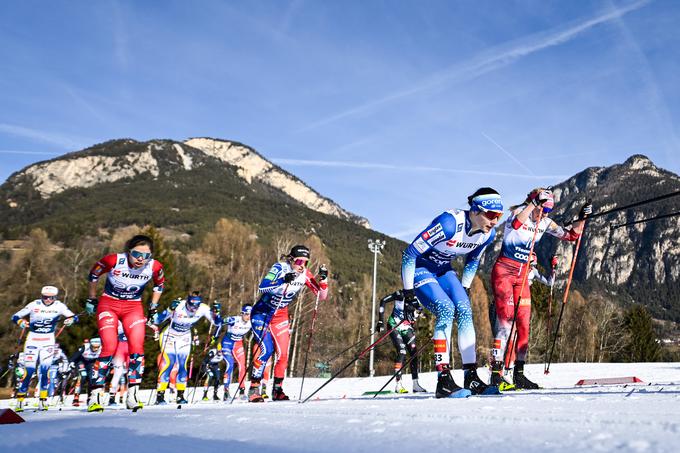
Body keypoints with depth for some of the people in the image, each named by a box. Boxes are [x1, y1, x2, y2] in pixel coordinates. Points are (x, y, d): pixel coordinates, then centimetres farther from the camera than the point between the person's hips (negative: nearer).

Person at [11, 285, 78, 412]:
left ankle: (43, 400, 0)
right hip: (33, 339, 0)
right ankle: (20, 399, 11)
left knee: (44, 369, -9)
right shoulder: (34, 305, -6)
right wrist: (21, 322, -24)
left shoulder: (59, 306, -4)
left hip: (48, 341, 0)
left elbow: (74, 317, -5)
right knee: (29, 370, -4)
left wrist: (70, 320, -27)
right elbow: (15, 317, -2)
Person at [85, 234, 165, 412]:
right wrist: (91, 300, 7)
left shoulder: (155, 267, -17)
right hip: (108, 304, -2)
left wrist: (153, 308, 10)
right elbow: (93, 275, -3)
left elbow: (159, 285, 7)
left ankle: (132, 395, -3)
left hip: (134, 307, 2)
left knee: (137, 348, -14)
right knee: (109, 347, -16)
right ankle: (96, 395, -4)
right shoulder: (113, 260, -24)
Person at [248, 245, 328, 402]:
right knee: (266, 349, -17)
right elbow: (262, 287, -35)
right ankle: (253, 389, -7)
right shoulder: (279, 268, -22)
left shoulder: (305, 274, -8)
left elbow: (321, 296, -6)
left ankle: (277, 389, 12)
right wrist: (283, 281, -45)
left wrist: (323, 279, -22)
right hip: (262, 313, -5)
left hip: (280, 316, 5)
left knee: (283, 353, -3)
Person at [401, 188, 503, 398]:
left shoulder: (488, 234, -10)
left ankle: (472, 378, -5)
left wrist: (464, 289, 10)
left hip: (444, 271, 7)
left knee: (465, 311, -11)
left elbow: (472, 261, 13)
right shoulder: (449, 223, -32)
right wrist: (408, 290, -20)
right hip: (420, 269, -7)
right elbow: (410, 254, -26)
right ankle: (443, 380, -22)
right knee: (446, 310, -24)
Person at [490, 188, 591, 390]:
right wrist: (535, 202, -36)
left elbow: (570, 235, 11)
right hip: (503, 271, -7)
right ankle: (496, 374, -15)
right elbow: (515, 224, -35)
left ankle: (519, 374, 12)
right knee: (506, 321, -15)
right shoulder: (519, 212, -11)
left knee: (523, 324, 4)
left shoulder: (545, 223, 8)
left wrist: (582, 218, -4)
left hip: (522, 275, 7)